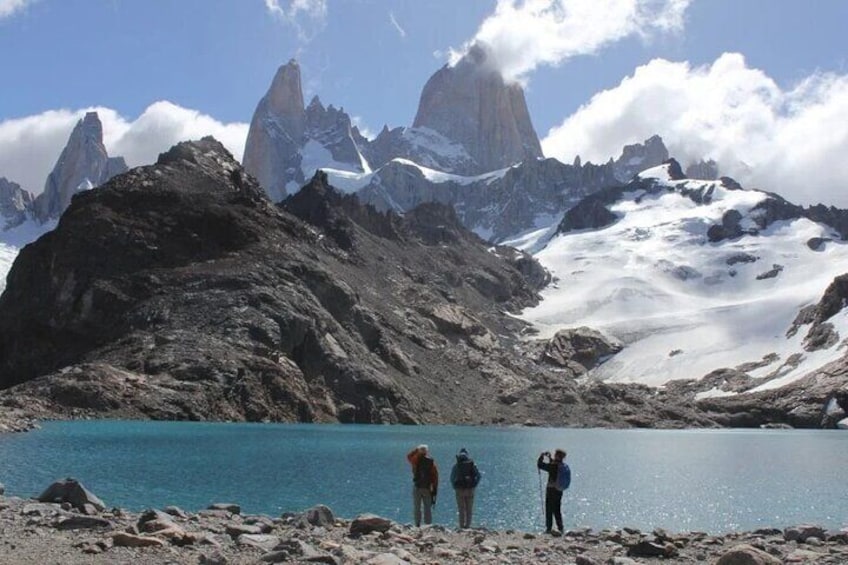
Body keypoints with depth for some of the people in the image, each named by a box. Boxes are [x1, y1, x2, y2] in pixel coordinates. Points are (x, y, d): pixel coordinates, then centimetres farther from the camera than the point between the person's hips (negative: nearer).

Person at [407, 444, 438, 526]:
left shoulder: (416, 460, -6)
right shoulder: (432, 462, -2)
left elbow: (408, 456, 14)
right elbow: (435, 477, 0)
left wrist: (416, 450, 12)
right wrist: (435, 489, 6)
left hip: (417, 487, -1)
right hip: (427, 488, 1)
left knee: (416, 508, 5)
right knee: (428, 509, 7)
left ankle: (417, 525, 0)